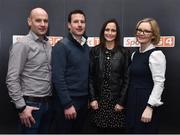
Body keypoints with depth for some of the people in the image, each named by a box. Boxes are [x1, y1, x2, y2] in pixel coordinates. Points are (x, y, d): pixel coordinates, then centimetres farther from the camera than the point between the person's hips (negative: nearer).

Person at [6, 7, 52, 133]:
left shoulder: (48, 45, 9)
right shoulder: (22, 45, -12)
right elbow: (12, 79, -16)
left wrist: (49, 99, 10)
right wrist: (21, 107, -17)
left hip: (47, 102, 7)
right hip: (31, 104, -7)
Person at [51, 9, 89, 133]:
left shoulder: (86, 47, 9)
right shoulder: (62, 46, -12)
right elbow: (58, 78, -18)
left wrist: (90, 97, 9)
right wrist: (67, 104, -19)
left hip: (83, 100, 7)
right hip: (68, 101, -7)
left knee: (78, 131, 18)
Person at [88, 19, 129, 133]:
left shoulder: (123, 52, 1)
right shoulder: (95, 51, 3)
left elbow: (126, 78, -1)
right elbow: (90, 76, 2)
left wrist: (122, 101, -6)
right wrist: (92, 98, -4)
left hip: (117, 100, -1)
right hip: (99, 100, 1)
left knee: (117, 129, 3)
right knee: (101, 129, 8)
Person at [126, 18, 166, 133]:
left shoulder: (156, 54, -13)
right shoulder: (135, 54, 10)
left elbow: (159, 83, -17)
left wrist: (150, 107, -20)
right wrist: (128, 102, 12)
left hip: (146, 103, -7)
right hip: (133, 103, 7)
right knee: (133, 130, 15)